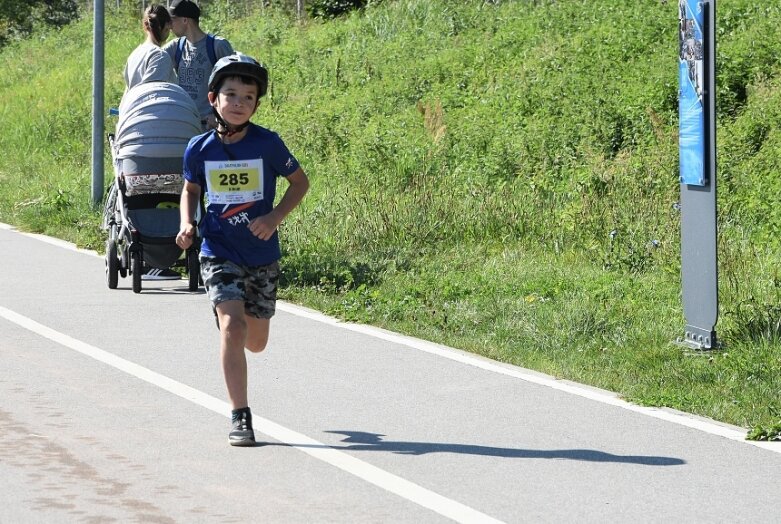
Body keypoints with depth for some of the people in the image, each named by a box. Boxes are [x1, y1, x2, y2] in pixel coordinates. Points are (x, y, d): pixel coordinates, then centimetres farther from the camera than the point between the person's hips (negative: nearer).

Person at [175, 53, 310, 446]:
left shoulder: (267, 144, -11)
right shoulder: (199, 149, -6)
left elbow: (300, 182, 2)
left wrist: (275, 218, -13)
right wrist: (186, 225, -5)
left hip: (262, 256, 1)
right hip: (218, 254, -1)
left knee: (256, 343, 12)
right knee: (233, 328, -21)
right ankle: (240, 417, -13)